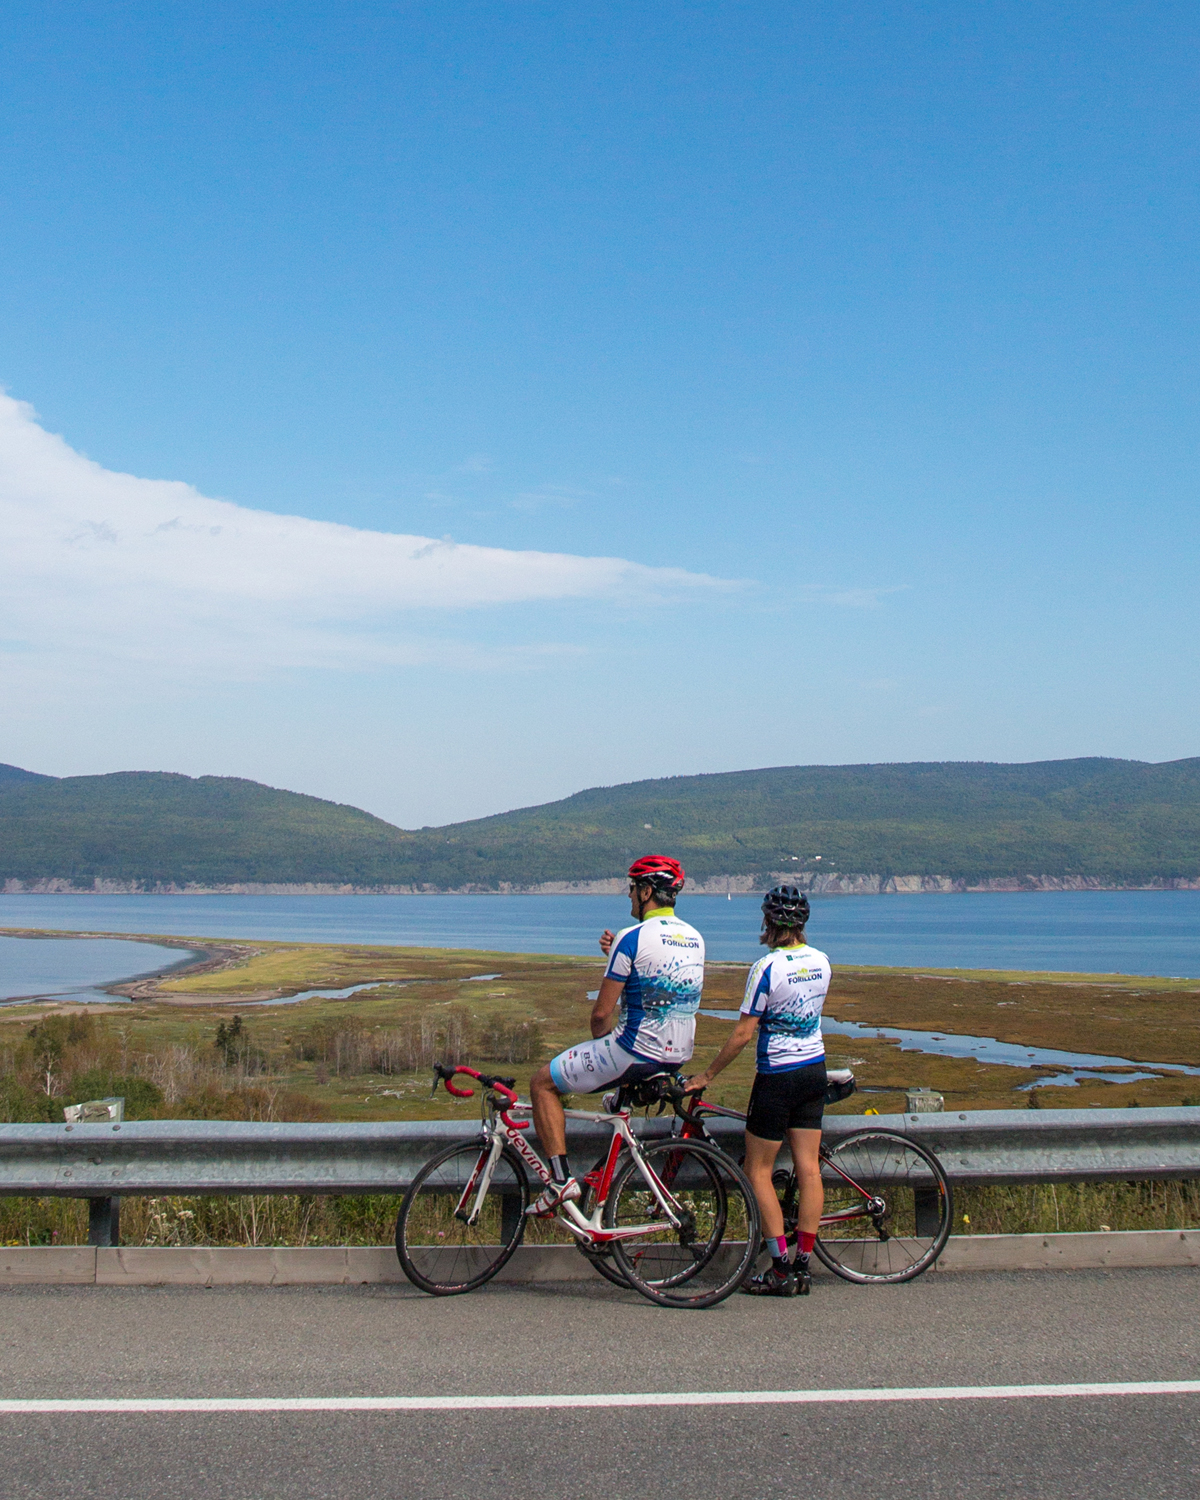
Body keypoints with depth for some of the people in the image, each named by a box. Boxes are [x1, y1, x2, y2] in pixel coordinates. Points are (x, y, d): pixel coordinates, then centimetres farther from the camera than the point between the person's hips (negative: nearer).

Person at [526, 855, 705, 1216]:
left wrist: (600, 1041, 7)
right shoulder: (695, 938, 8)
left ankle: (561, 1180, -4)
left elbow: (601, 1013, -14)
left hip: (635, 1052, -8)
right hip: (679, 1057, 8)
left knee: (543, 1084, 7)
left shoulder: (632, 938, -16)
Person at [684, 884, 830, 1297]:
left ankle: (781, 1270, 2)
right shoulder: (821, 961, 3)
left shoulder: (767, 967, -18)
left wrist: (706, 1075, -7)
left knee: (758, 1171, 4)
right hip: (816, 1070, 7)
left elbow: (743, 1032, -16)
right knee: (808, 1169, 7)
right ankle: (803, 1267, 10)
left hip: (778, 1076, -7)